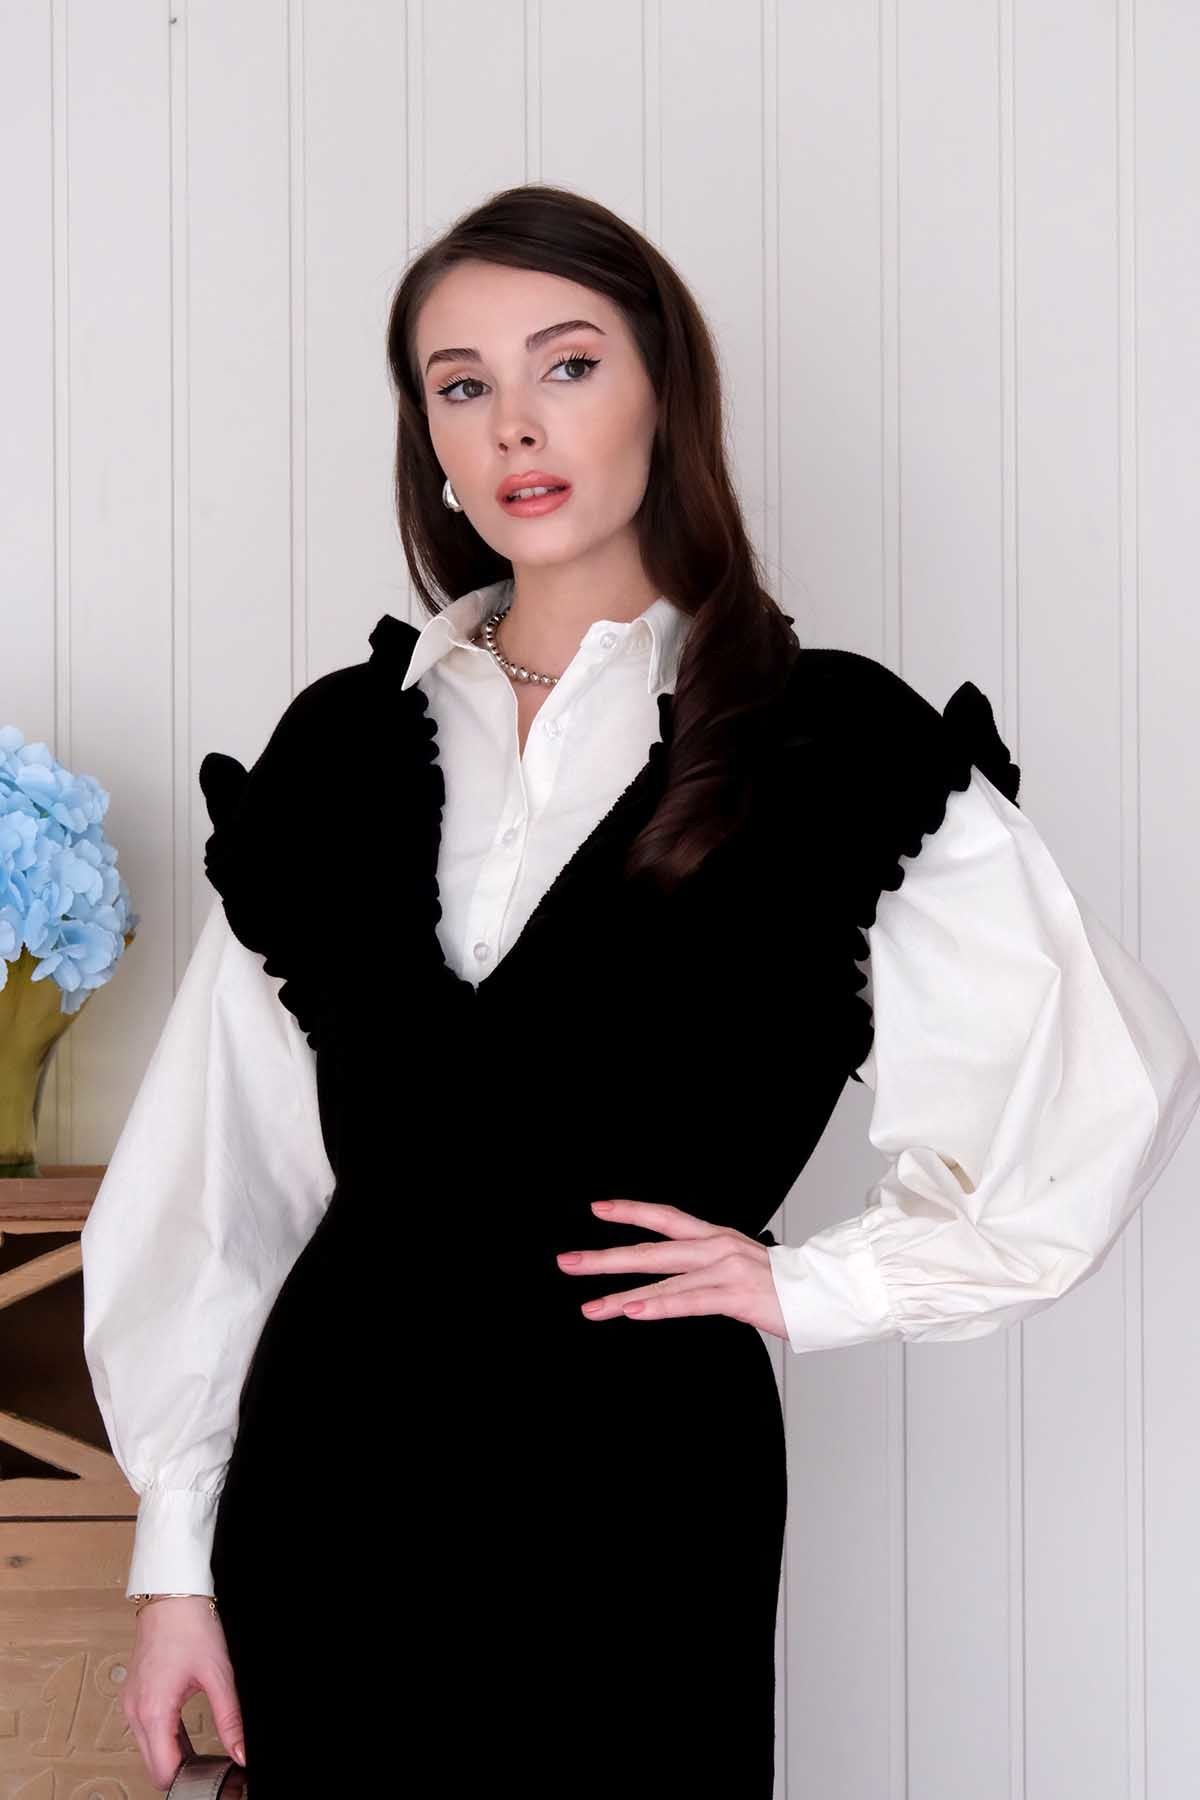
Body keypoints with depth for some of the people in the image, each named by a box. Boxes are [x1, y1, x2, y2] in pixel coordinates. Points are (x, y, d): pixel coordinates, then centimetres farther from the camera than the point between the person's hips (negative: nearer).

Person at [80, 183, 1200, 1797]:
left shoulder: (829, 749, -4)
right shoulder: (344, 745, 6)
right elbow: (222, 1167, 7)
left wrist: (821, 1286, -3)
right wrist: (176, 1553, 4)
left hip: (636, 1480, -3)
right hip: (328, 1462, 3)